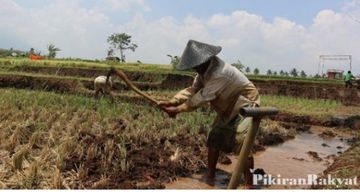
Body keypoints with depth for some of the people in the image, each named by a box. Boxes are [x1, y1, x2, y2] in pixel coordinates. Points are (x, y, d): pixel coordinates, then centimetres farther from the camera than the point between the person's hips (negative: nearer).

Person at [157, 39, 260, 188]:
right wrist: (172, 102, -19)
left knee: (243, 144, -19)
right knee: (214, 138, 8)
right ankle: (210, 176, 19)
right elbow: (193, 89, -5)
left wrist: (178, 109, -25)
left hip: (246, 106, -9)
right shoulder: (204, 71, -3)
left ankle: (248, 184, -9)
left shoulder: (220, 73, -34)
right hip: (228, 109, 9)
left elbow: (203, 96, -32)